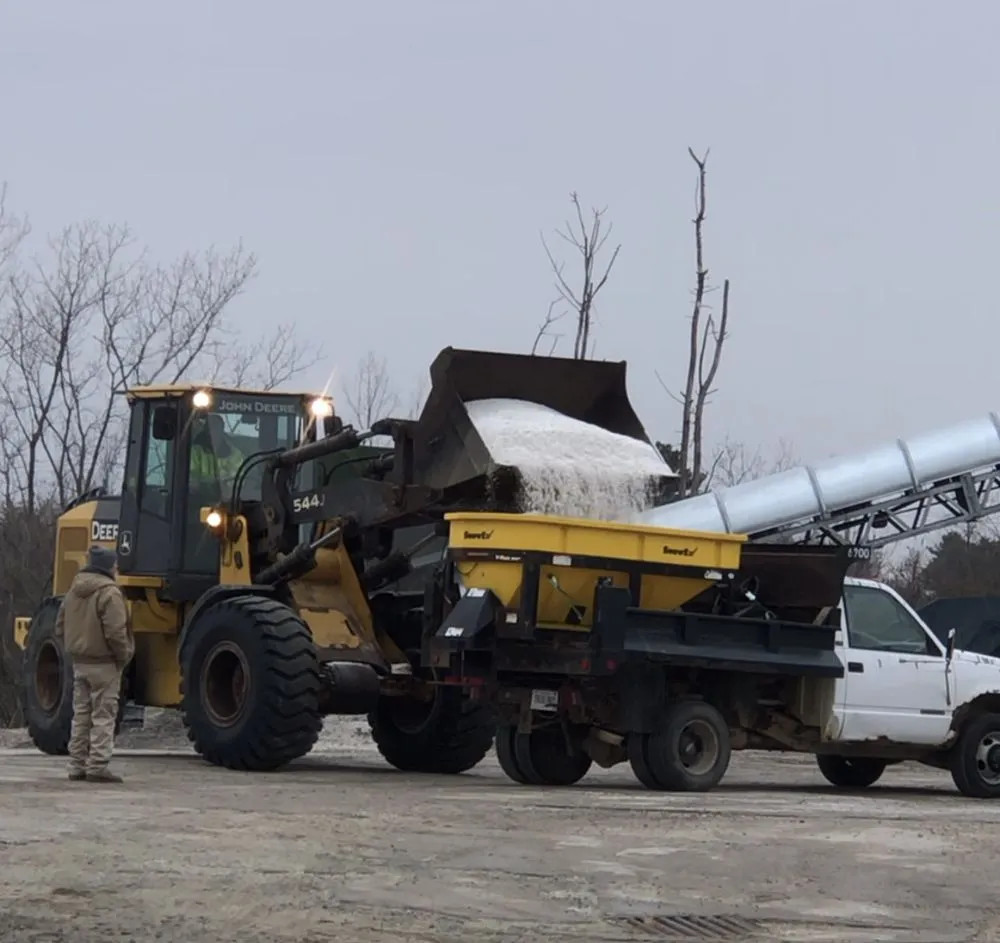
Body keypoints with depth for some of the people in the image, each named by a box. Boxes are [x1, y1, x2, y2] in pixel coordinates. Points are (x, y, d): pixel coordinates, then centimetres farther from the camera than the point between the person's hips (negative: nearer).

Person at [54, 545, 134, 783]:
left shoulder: (74, 591, 10)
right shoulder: (109, 593, -16)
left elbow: (61, 627, 14)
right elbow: (115, 632, -23)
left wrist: (73, 651, 17)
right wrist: (124, 656, -9)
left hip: (80, 663, 8)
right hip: (104, 664, -8)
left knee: (81, 715, 13)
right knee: (103, 716, -4)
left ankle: (77, 766, 15)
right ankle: (97, 766, -8)